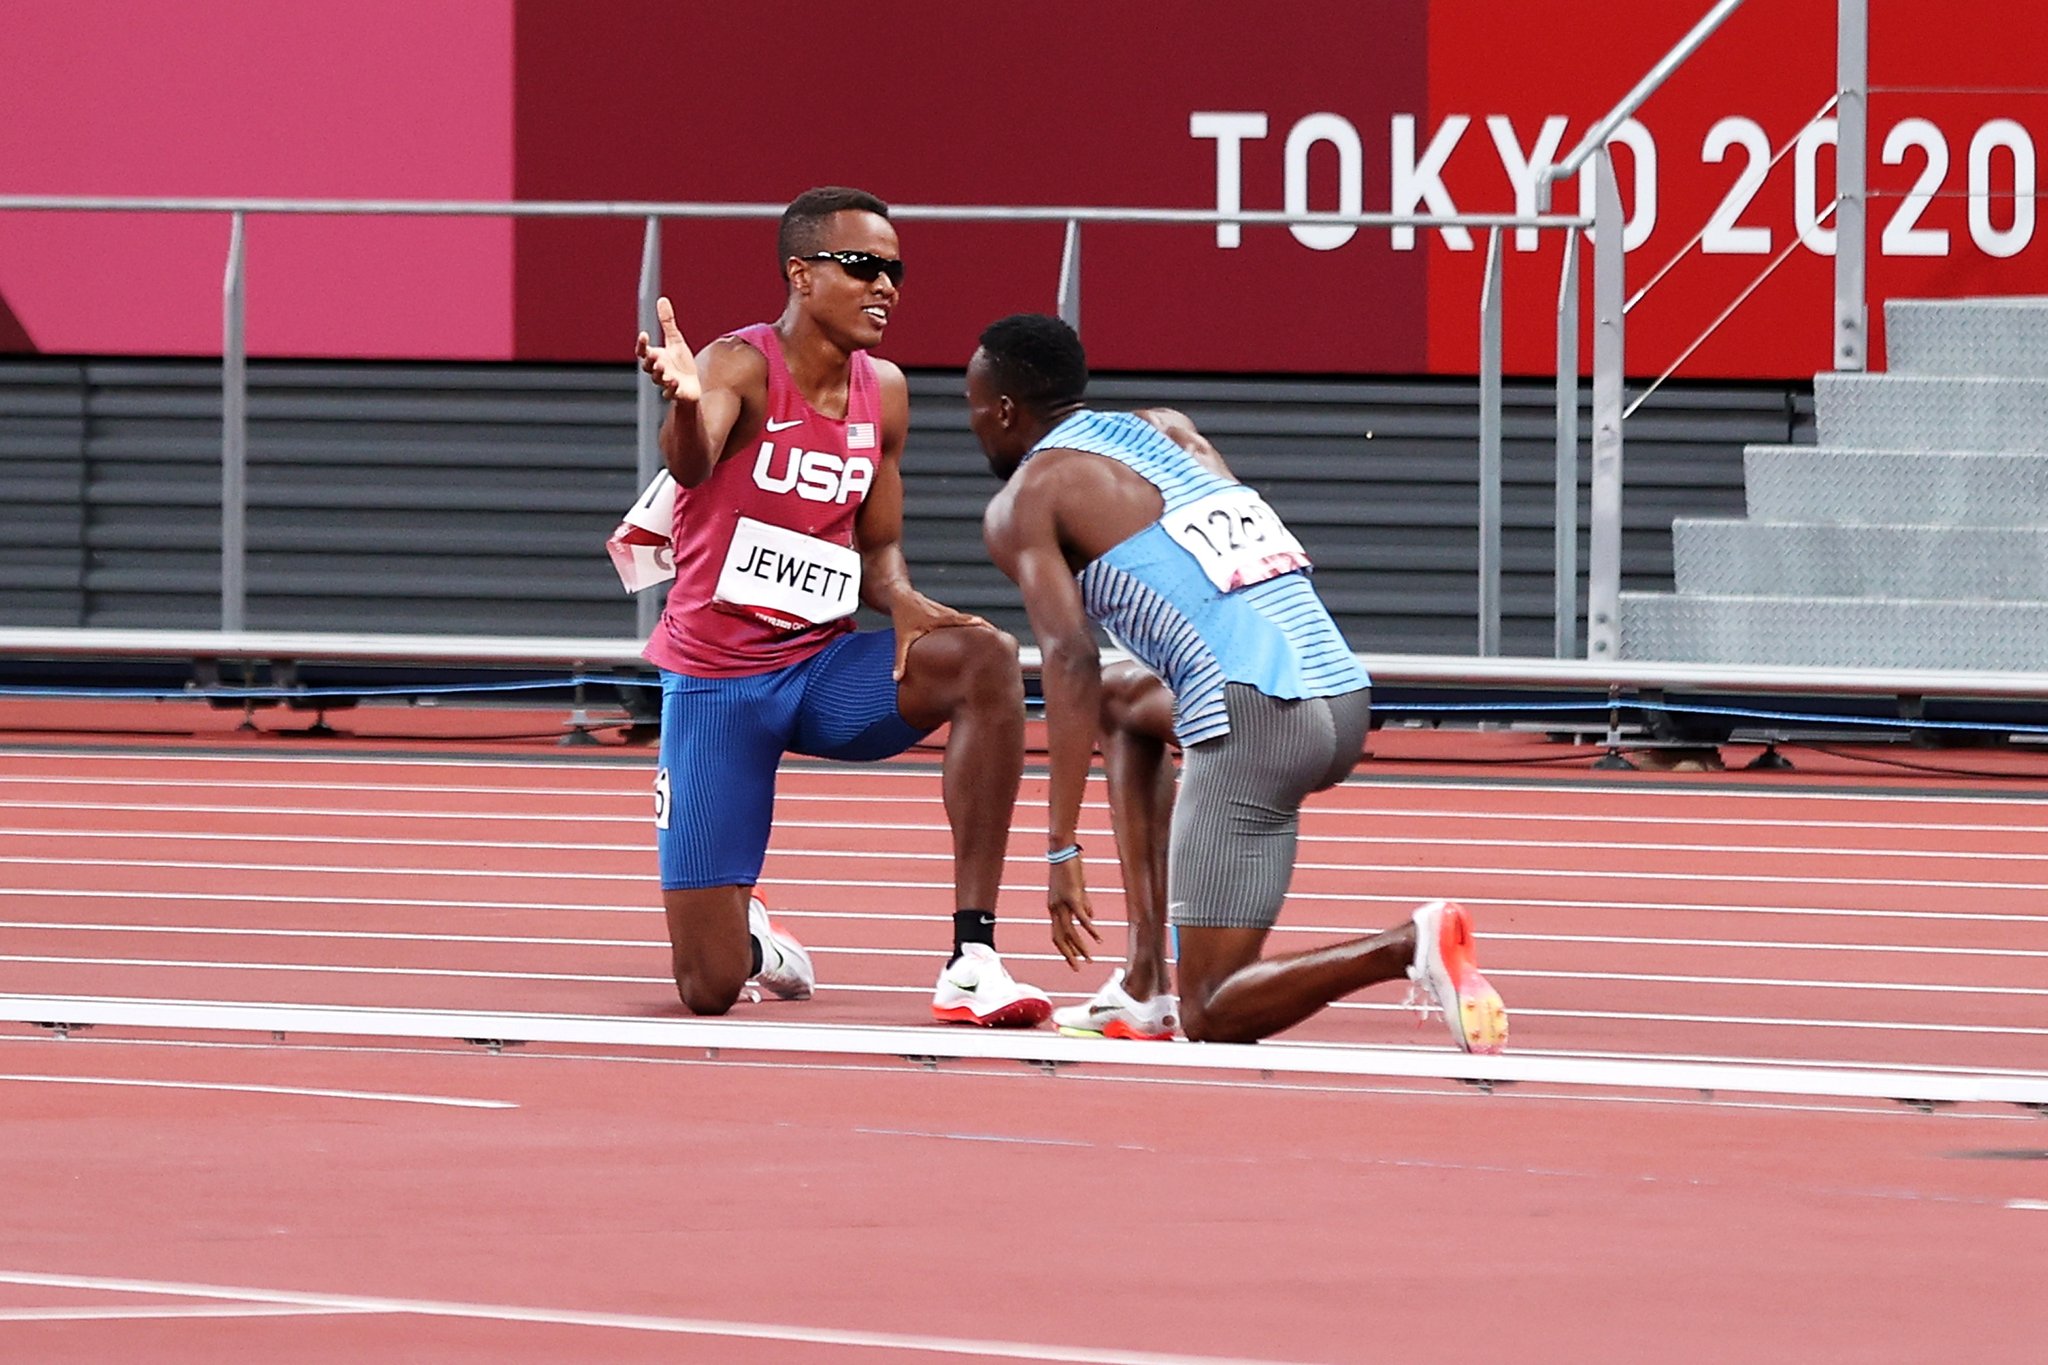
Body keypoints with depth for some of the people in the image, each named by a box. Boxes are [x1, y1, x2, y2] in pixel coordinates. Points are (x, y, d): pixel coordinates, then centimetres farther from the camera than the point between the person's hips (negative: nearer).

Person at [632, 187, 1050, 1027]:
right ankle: (746, 934, 36)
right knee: (710, 990, -7)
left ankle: (971, 959, -25)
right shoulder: (742, 368, -14)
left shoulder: (883, 393, 5)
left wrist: (901, 600, -8)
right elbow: (691, 467, -37)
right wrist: (685, 408, -61)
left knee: (987, 660, -27)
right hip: (716, 679, -5)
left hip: (823, 670, 5)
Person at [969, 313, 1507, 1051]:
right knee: (1126, 705, 36)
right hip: (1347, 699, 8)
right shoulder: (1168, 432, 26)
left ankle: (1410, 946, -27)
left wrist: (1062, 849, -10)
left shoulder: (1024, 501, 6)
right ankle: (1146, 985, 29)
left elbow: (1070, 662, -7)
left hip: (1253, 719, -8)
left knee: (1213, 1019, -3)